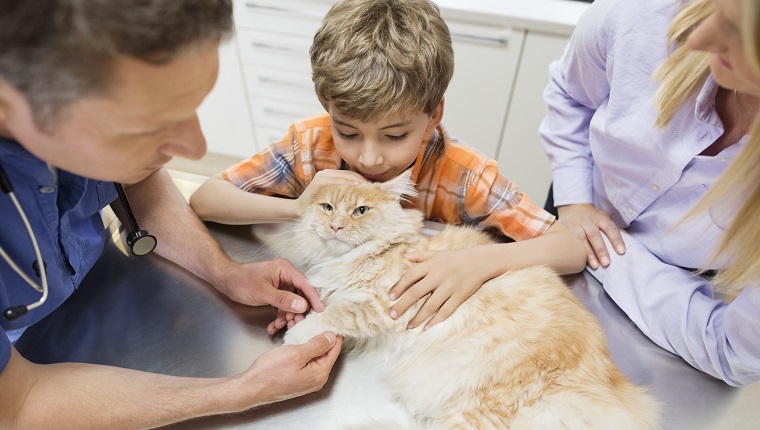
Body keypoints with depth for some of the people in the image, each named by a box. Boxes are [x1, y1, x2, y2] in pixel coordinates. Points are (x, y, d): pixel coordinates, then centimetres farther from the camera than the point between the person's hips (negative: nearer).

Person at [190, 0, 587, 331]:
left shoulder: (462, 175, -22)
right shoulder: (311, 143, -17)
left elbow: (573, 249, -18)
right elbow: (202, 200, -12)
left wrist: (482, 261, -36)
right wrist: (294, 208, -27)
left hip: (423, 323, 0)